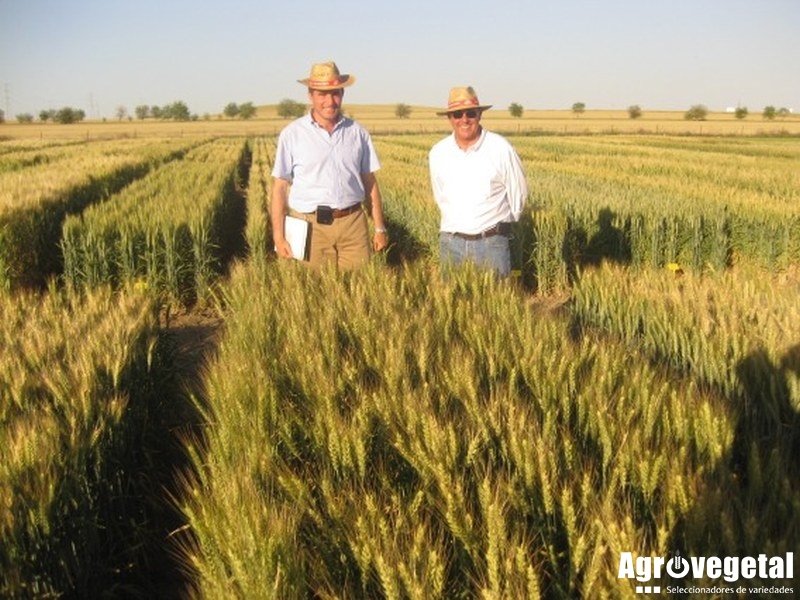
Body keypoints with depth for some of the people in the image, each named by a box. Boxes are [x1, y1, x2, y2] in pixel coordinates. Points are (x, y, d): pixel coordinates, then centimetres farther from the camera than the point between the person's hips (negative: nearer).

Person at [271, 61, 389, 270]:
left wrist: (380, 228, 11)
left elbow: (370, 182, 13)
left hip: (353, 223, 2)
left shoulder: (357, 132, 9)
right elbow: (280, 187, 1)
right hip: (310, 226, -2)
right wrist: (279, 236, -5)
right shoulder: (292, 134, 2)